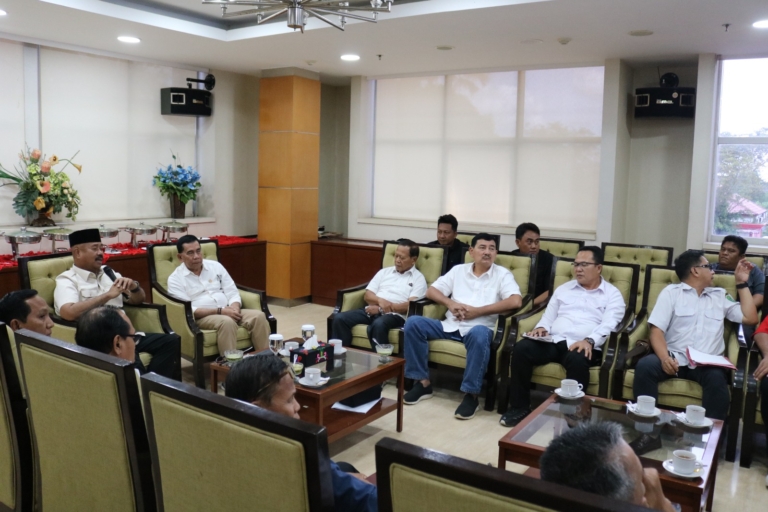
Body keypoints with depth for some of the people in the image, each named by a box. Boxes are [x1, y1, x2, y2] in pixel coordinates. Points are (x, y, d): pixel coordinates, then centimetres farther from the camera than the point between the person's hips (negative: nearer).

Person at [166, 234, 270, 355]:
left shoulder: (215, 266, 13)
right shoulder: (175, 279, 0)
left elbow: (232, 293, 11)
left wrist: (234, 307, -14)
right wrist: (220, 311, -20)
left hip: (228, 312, 5)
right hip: (201, 317, -5)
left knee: (258, 316, -21)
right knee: (227, 322, -36)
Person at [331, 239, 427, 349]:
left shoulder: (418, 278, 7)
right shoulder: (384, 272, 21)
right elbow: (367, 296, 15)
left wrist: (381, 309, -12)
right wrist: (380, 300, -10)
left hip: (394, 315, -5)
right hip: (373, 310, 5)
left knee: (378, 325, -40)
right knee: (339, 318, -18)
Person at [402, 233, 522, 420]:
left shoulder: (502, 274, 5)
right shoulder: (458, 270, 15)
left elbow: (515, 301, -13)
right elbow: (431, 291, 13)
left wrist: (477, 311, -14)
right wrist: (450, 303, -9)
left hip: (479, 328, -4)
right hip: (450, 326, 4)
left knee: (479, 334, -40)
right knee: (413, 323, -16)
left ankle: (471, 395, -26)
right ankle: (423, 383, -9)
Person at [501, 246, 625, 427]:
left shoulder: (612, 294, 10)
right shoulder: (563, 289, 25)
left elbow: (609, 324, -5)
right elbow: (549, 316, 23)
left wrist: (589, 341, -24)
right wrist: (541, 328, -2)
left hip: (585, 347, -4)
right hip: (553, 341, 4)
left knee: (577, 360, -40)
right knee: (521, 348, -24)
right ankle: (519, 407, -15)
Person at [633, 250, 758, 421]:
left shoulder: (720, 295, 23)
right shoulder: (671, 292, 9)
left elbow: (750, 318, 16)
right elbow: (657, 330, -1)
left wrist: (742, 283, 17)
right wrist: (664, 358, -21)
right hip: (675, 357, -2)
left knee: (717, 378, -33)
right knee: (645, 365, -32)